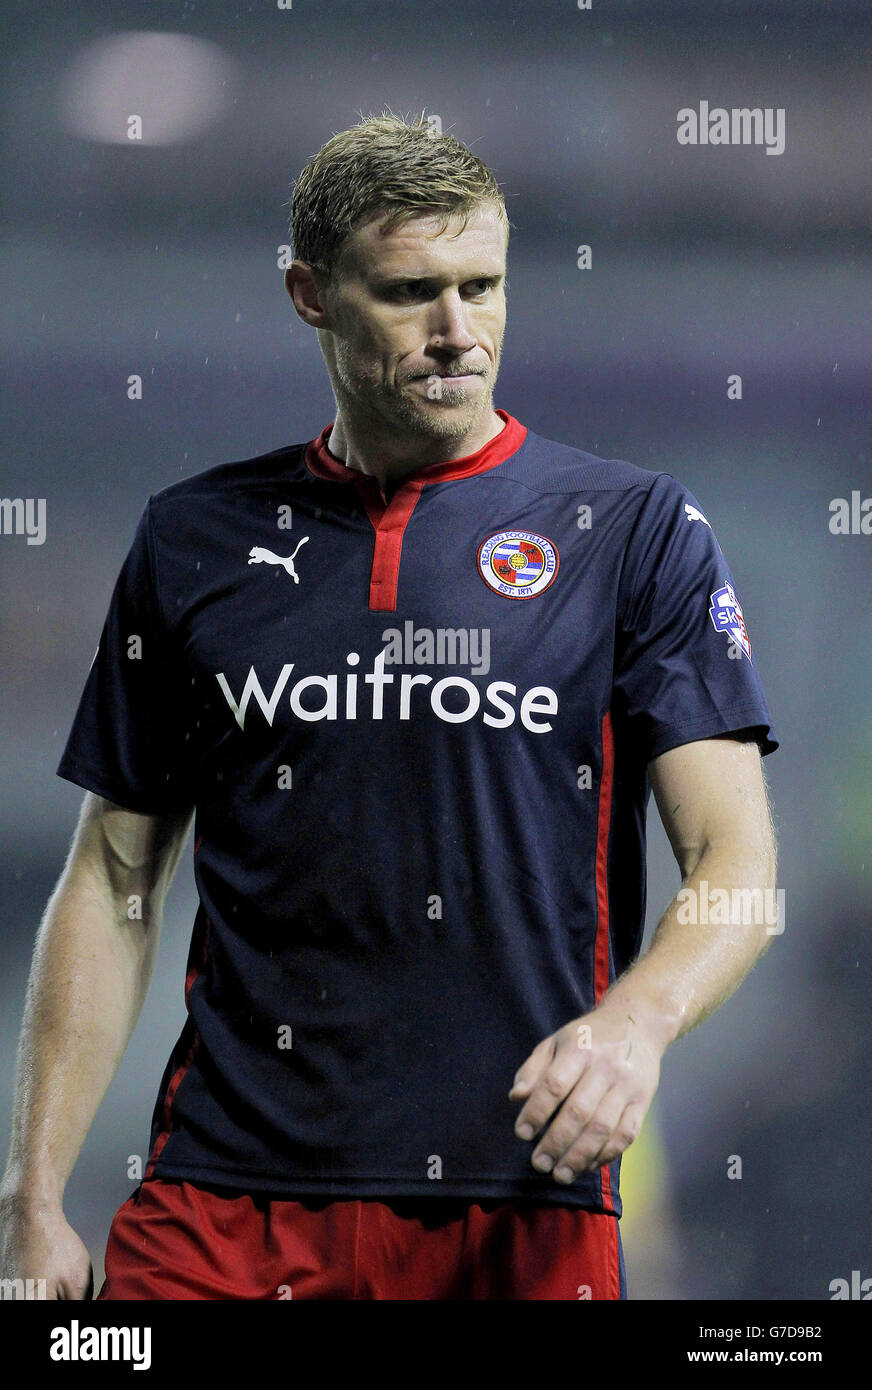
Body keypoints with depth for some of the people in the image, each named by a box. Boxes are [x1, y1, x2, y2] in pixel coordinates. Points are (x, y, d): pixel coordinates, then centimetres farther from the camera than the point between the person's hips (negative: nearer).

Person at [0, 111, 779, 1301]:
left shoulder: (637, 529, 3)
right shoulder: (196, 540, 10)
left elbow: (738, 866, -4)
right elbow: (116, 882, 12)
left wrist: (637, 1019, -26)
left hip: (521, 1206, -1)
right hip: (227, 1204, 1)